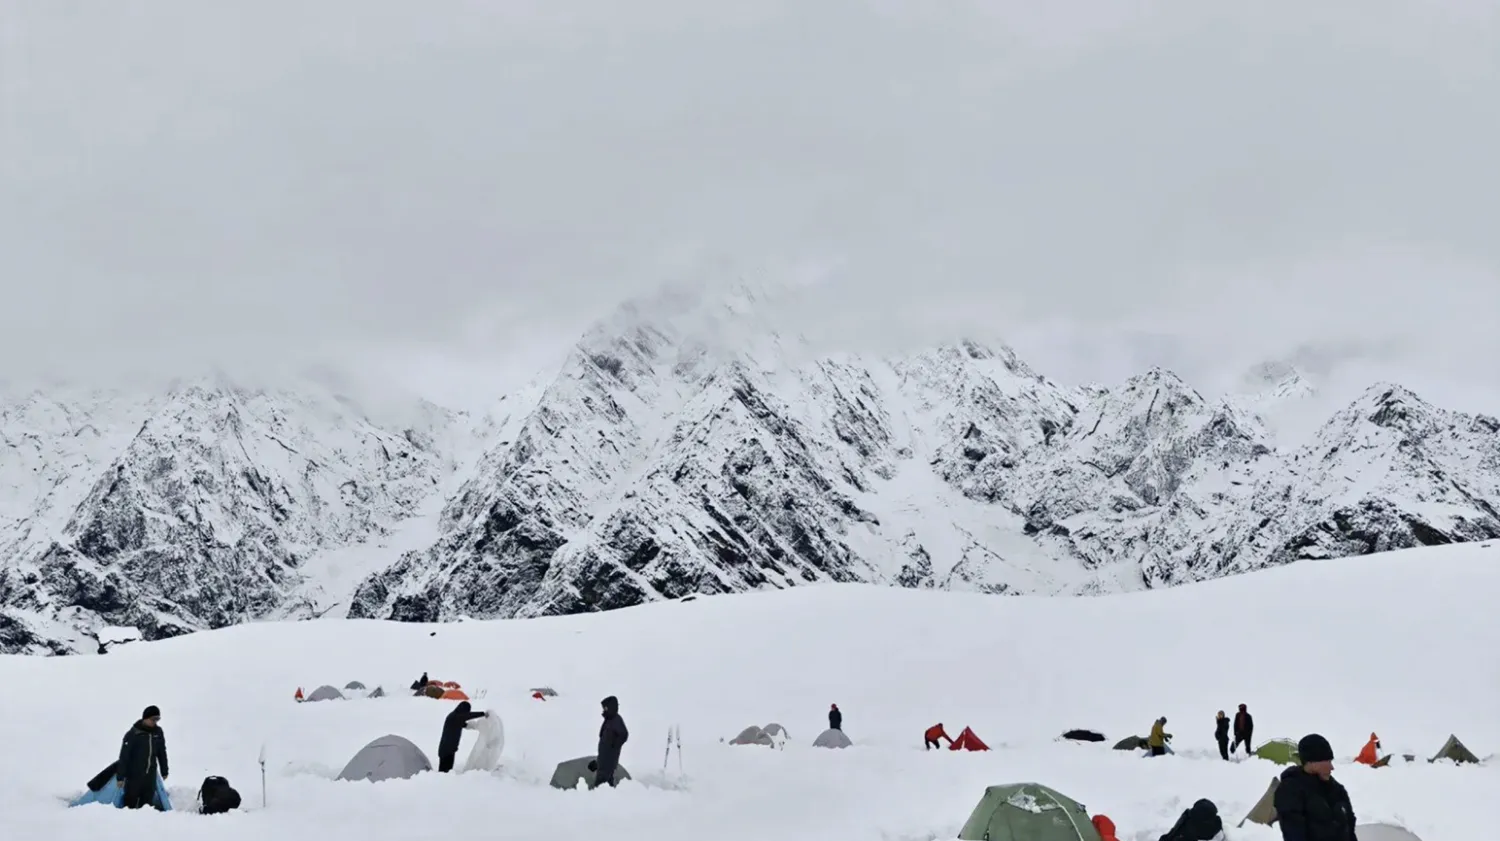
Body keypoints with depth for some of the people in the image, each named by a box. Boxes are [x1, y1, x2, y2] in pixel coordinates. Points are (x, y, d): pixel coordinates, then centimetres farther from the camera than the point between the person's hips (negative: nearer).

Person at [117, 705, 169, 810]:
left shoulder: (158, 732, 2)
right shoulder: (133, 734, -14)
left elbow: (162, 753, 14)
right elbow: (124, 756, -13)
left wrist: (164, 771, 18)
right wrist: (120, 776, -14)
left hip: (151, 776, 5)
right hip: (134, 775, -5)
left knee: (147, 803, 8)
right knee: (130, 804, -1)